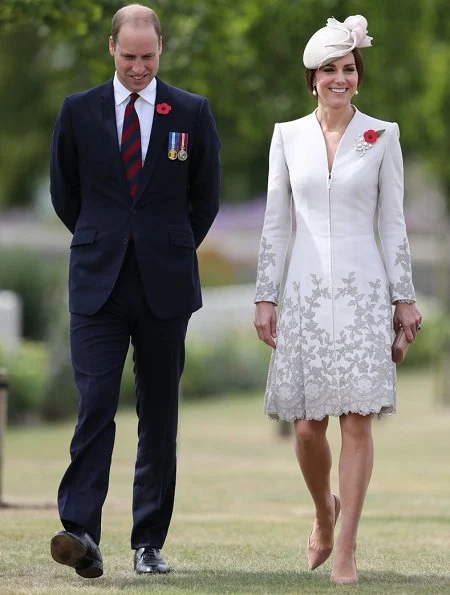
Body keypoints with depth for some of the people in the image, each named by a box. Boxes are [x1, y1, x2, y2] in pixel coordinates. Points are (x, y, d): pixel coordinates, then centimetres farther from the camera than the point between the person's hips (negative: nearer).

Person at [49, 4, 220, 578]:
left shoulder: (192, 113, 3)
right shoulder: (78, 111, 4)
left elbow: (205, 197, 12)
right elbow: (63, 192, 14)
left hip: (165, 287, 1)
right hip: (98, 285, -1)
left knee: (160, 414, 5)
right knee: (95, 403, -13)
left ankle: (149, 542, 11)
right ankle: (80, 532, -19)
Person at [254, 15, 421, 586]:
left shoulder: (381, 136, 3)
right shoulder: (288, 136, 7)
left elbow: (393, 222, 4)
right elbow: (275, 223, 8)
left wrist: (404, 297, 1)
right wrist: (265, 297, 4)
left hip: (362, 291, -1)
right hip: (306, 291, 1)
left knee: (357, 421, -6)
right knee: (308, 426, 0)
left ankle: (346, 550, -1)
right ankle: (325, 511, 30)